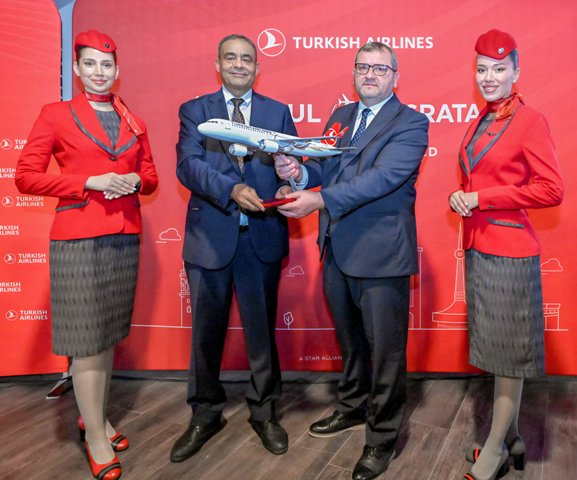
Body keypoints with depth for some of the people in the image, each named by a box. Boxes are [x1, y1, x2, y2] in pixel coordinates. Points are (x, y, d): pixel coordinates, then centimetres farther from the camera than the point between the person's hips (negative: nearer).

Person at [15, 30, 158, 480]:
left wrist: (135, 181, -6)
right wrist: (88, 182, -15)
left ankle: (96, 417, 33)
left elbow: (150, 176, 17)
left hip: (124, 237, 5)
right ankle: (95, 436, 16)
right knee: (86, 340, 1)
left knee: (108, 335, 14)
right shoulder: (55, 114, 0)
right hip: (78, 238, -4)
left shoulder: (133, 122, 13)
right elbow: (26, 176, -4)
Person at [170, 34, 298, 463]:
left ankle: (264, 411, 33)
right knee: (206, 330, 12)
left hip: (263, 237, 1)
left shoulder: (278, 113, 10)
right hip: (210, 236, 0)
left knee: (262, 328, 11)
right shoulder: (194, 110, 6)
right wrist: (232, 189, -26)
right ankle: (206, 415, 34)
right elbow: (188, 165, -10)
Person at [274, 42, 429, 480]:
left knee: (385, 349, 6)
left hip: (381, 253, -6)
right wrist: (300, 171, -14)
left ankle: (382, 438, 26)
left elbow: (383, 176, -21)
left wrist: (320, 200, -29)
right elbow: (327, 169, 9)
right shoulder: (340, 116, 15)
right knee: (349, 340, 22)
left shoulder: (411, 123, -7)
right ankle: (353, 407, 45)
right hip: (337, 249, 7)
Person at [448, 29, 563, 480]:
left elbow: (551, 189, -15)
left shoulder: (530, 120, -9)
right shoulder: (482, 120, 13)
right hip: (478, 247, 8)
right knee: (495, 349, 17)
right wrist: (458, 196, 0)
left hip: (508, 252, -8)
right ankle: (510, 439, 35)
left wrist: (482, 199, -16)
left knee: (508, 354, 6)